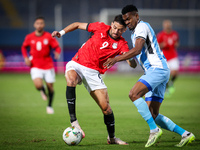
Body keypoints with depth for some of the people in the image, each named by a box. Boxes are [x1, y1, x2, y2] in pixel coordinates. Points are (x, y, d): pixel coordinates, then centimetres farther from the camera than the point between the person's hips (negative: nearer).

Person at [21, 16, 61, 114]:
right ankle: (42, 91, 17)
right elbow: (24, 47, 17)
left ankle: (50, 106, 28)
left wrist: (57, 53, -26)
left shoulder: (49, 36, -4)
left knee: (50, 86, 5)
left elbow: (57, 47, -3)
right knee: (38, 85, -22)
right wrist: (26, 58, 2)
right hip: (35, 66, 0)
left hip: (48, 65, 0)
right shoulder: (29, 37, 0)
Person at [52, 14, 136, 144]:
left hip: (94, 72, 1)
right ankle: (73, 121, -35)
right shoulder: (100, 28, 0)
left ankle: (112, 138, 21)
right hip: (77, 65, -1)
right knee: (71, 80, -37)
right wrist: (62, 32, -1)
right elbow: (77, 25, 12)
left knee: (106, 107, -5)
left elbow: (133, 64, -17)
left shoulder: (121, 44, -3)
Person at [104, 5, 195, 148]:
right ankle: (185, 134, 4)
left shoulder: (142, 26, -5)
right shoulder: (134, 33, 26)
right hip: (153, 71, 10)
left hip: (158, 68, -10)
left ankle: (154, 130, -27)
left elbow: (137, 50, -19)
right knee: (153, 115, 3)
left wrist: (116, 59, -20)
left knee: (134, 94, -27)